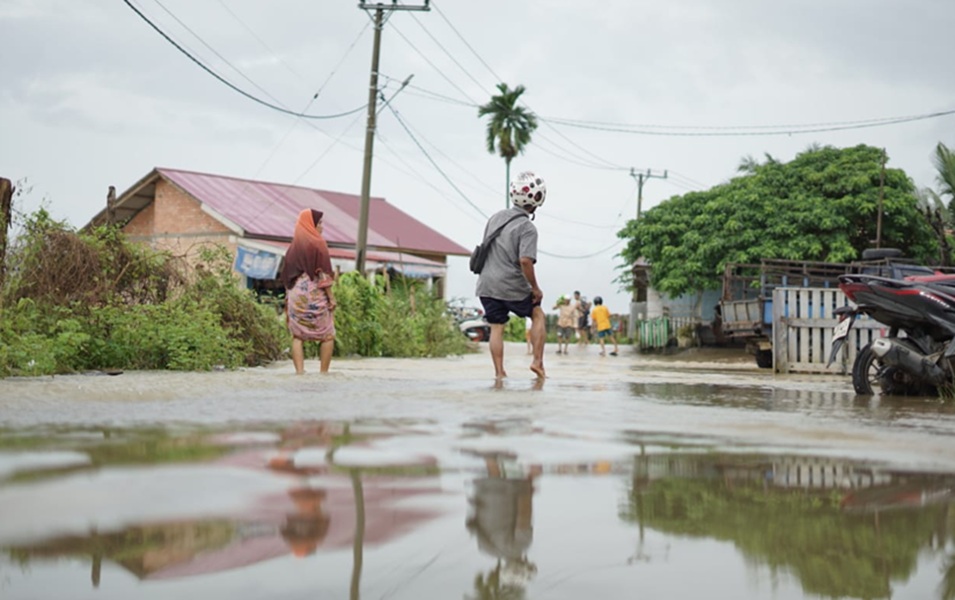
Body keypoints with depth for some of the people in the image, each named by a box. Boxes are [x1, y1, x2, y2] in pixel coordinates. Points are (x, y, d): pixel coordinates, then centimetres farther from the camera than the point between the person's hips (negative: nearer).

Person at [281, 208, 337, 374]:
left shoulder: (293, 246, 11)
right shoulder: (317, 243, -6)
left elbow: (287, 275, 12)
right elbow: (323, 273, -11)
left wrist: (289, 298, 17)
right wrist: (331, 297, -8)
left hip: (296, 294, 5)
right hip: (315, 294, -5)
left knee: (297, 335, 3)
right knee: (328, 336, 6)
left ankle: (299, 371, -10)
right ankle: (323, 373, 3)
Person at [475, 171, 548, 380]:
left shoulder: (496, 217, 7)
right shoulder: (527, 228, -14)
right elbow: (525, 261, -24)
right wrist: (535, 288, -12)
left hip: (487, 285, 5)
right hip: (512, 287, -5)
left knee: (496, 328, 10)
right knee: (537, 314, 16)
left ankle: (499, 372, 6)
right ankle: (538, 361, 11)